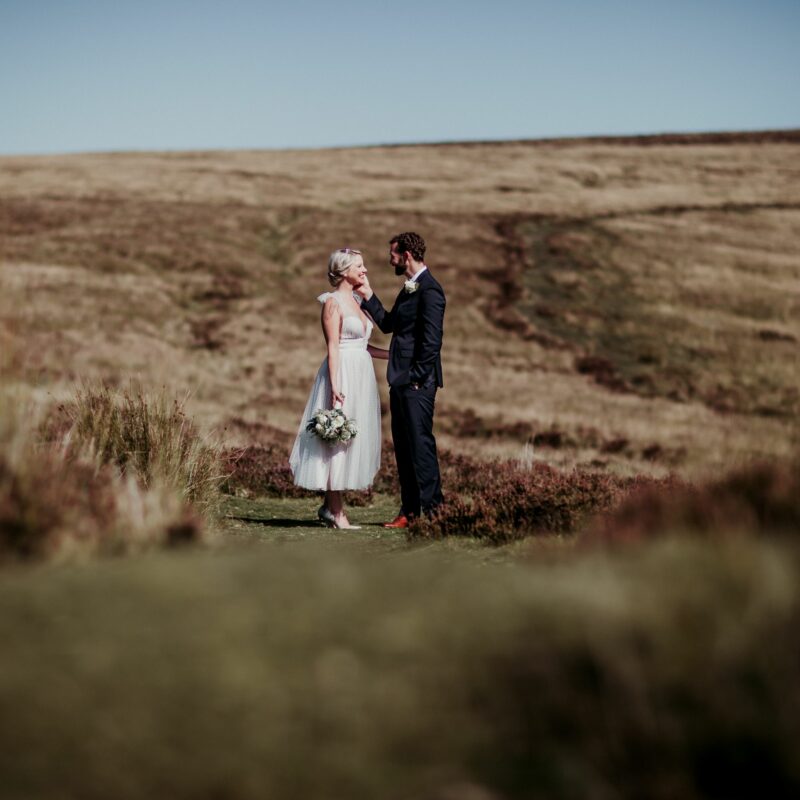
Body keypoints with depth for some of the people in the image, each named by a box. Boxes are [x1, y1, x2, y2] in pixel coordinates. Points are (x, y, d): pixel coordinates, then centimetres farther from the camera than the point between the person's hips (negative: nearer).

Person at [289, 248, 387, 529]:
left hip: (361, 376, 9)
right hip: (343, 374, -9)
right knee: (339, 438, -5)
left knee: (353, 439, 9)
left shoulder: (356, 300, 16)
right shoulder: (333, 302, -9)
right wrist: (335, 387, -20)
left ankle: (330, 506, 15)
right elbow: (333, 347, -15)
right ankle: (336, 511, -1)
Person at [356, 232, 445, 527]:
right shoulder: (409, 288, 17)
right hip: (401, 381, 10)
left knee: (420, 444, -8)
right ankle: (410, 510, 16)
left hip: (417, 383, -10)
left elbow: (432, 339, -19)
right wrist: (368, 295, 16)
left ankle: (431, 510, -4)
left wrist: (417, 377, -19)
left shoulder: (429, 289, -13)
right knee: (403, 446, 11)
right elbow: (388, 324, 20)